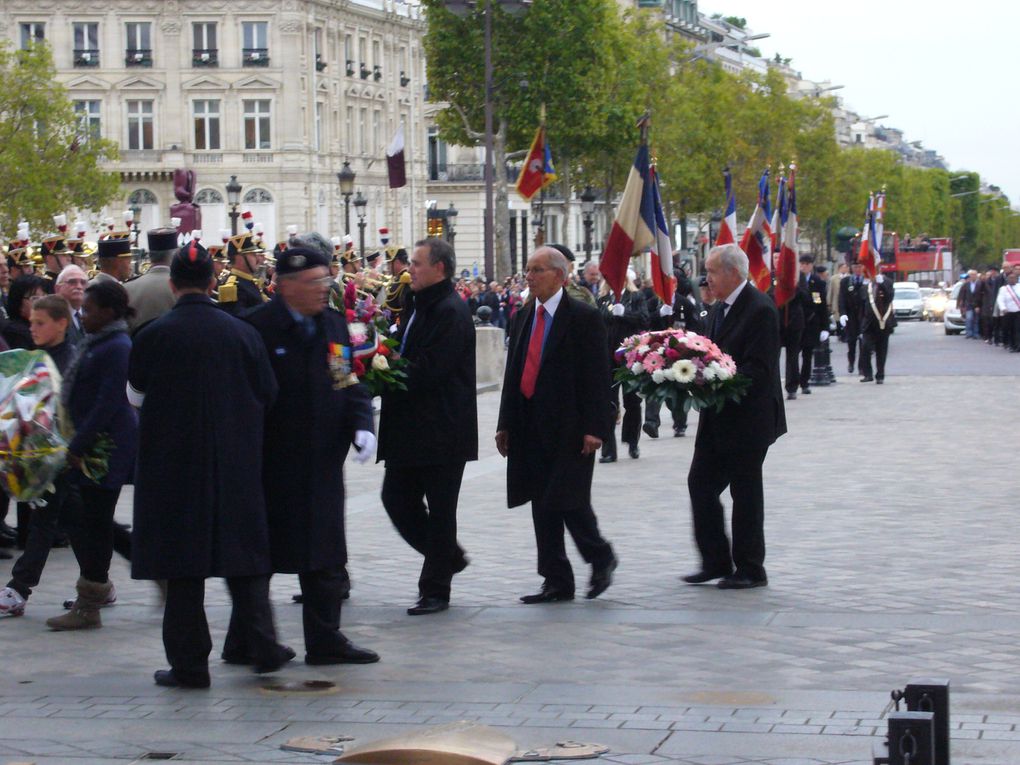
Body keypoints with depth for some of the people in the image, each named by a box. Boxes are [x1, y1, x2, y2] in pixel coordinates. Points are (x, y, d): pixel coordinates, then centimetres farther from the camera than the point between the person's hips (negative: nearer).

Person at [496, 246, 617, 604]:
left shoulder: (584, 318, -6)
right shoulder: (524, 317, 14)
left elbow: (597, 376, -10)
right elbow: (513, 373, 17)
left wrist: (594, 428, -16)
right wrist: (506, 424, 12)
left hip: (569, 428, -7)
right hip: (532, 429, 7)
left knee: (568, 500, -10)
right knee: (542, 506, 7)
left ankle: (600, 557, 15)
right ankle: (556, 582, 13)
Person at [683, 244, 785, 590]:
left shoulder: (760, 310, -16)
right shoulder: (719, 308, 13)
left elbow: (759, 369, -22)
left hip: (748, 419, -9)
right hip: (717, 419, 9)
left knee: (745, 494, 1)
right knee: (700, 484, 6)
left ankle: (749, 570, 12)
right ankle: (715, 562, 15)